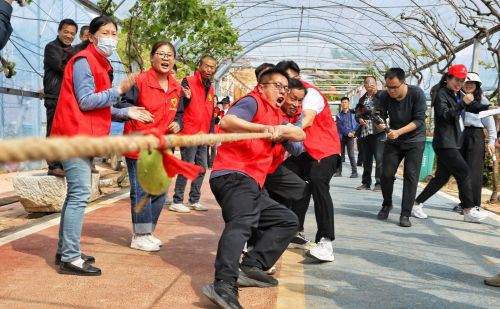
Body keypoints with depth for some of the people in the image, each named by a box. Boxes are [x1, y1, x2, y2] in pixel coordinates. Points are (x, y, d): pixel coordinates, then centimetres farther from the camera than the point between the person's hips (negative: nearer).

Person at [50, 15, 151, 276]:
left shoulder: (99, 64, 21)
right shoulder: (84, 61, -9)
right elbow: (86, 101, -18)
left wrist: (125, 113, 11)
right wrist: (119, 90, -16)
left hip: (82, 137, 10)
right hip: (75, 136, -10)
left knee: (76, 194, 12)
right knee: (80, 195, -12)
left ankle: (65, 251, 20)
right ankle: (70, 258, -8)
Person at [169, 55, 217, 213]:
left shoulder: (211, 88, 13)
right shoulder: (188, 82, -8)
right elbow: (180, 106, -18)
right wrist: (187, 98, -41)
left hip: (203, 135, 8)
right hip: (189, 134, -8)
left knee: (201, 169, 10)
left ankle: (194, 201, 20)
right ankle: (177, 201, 3)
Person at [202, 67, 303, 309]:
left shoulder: (274, 115, 28)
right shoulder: (252, 102, 1)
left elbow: (300, 135, 16)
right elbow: (226, 122, -20)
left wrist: (281, 130, -5)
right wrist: (263, 128, -32)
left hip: (251, 184, 10)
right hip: (233, 176, -10)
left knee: (288, 220, 14)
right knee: (242, 222, -35)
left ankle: (251, 267, -4)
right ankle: (223, 285, -50)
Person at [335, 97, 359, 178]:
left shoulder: (353, 113, 5)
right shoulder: (339, 115, 9)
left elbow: (358, 123, 4)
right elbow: (340, 126, -2)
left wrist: (354, 131, -12)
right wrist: (348, 133, -14)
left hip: (350, 136, -3)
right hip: (341, 136, 3)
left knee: (351, 154, -8)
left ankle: (354, 172, -4)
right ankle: (338, 171, 12)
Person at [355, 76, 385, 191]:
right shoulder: (362, 99, 19)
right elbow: (357, 113, 20)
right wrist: (359, 119, 0)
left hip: (378, 131, -5)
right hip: (364, 132, 5)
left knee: (379, 158, -9)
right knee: (366, 159, 9)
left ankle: (379, 183, -6)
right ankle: (366, 182, 15)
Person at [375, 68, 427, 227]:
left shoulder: (417, 93, -20)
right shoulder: (384, 96, -13)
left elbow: (419, 120, -22)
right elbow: (380, 115, -12)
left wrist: (399, 132, -33)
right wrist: (379, 123, -37)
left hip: (415, 140, -2)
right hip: (393, 141, 2)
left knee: (411, 176, -8)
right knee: (386, 174, 0)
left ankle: (405, 214, -1)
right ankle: (387, 204, 25)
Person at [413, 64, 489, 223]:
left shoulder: (459, 95, 18)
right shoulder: (441, 95, -7)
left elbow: (475, 106, 11)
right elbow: (446, 115, -20)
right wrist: (462, 103, -30)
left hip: (453, 143, 9)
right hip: (444, 143, -9)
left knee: (442, 176, 9)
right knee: (464, 172, -8)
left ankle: (417, 203, 14)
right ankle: (469, 211, 0)